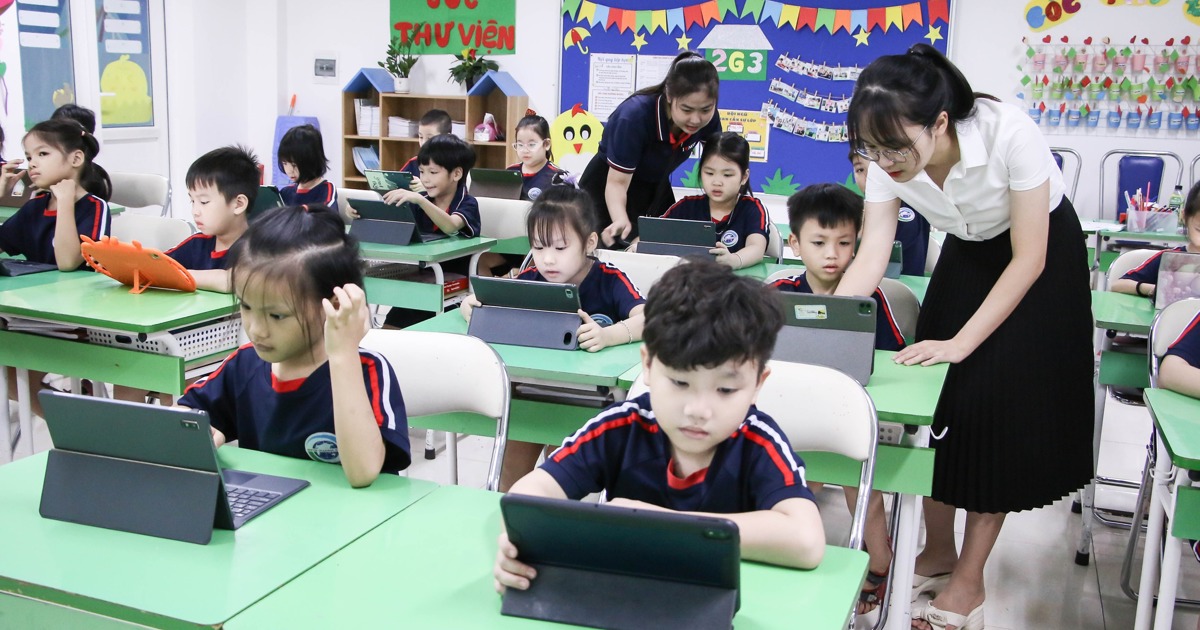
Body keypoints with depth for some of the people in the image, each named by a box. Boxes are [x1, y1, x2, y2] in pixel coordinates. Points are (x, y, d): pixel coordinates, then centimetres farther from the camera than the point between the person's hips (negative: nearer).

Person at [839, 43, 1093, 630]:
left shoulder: (1009, 133, -35)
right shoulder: (889, 158, -21)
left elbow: (1029, 259, -28)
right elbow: (871, 255, -23)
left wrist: (962, 343, -31)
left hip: (1041, 259, -5)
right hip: (967, 253, 5)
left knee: (999, 408, -9)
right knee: (935, 394, 1)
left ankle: (968, 583, 3)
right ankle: (938, 553, 19)